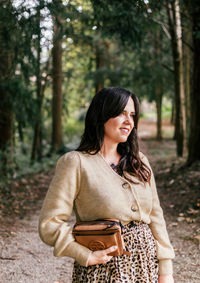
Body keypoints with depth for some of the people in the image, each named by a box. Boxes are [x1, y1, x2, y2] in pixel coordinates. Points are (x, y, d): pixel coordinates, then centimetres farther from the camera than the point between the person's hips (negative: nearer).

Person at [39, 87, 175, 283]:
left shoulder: (139, 161, 8)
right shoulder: (75, 163, -9)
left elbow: (155, 215, 7)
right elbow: (49, 224, -11)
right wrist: (88, 257, -18)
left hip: (147, 264, 5)